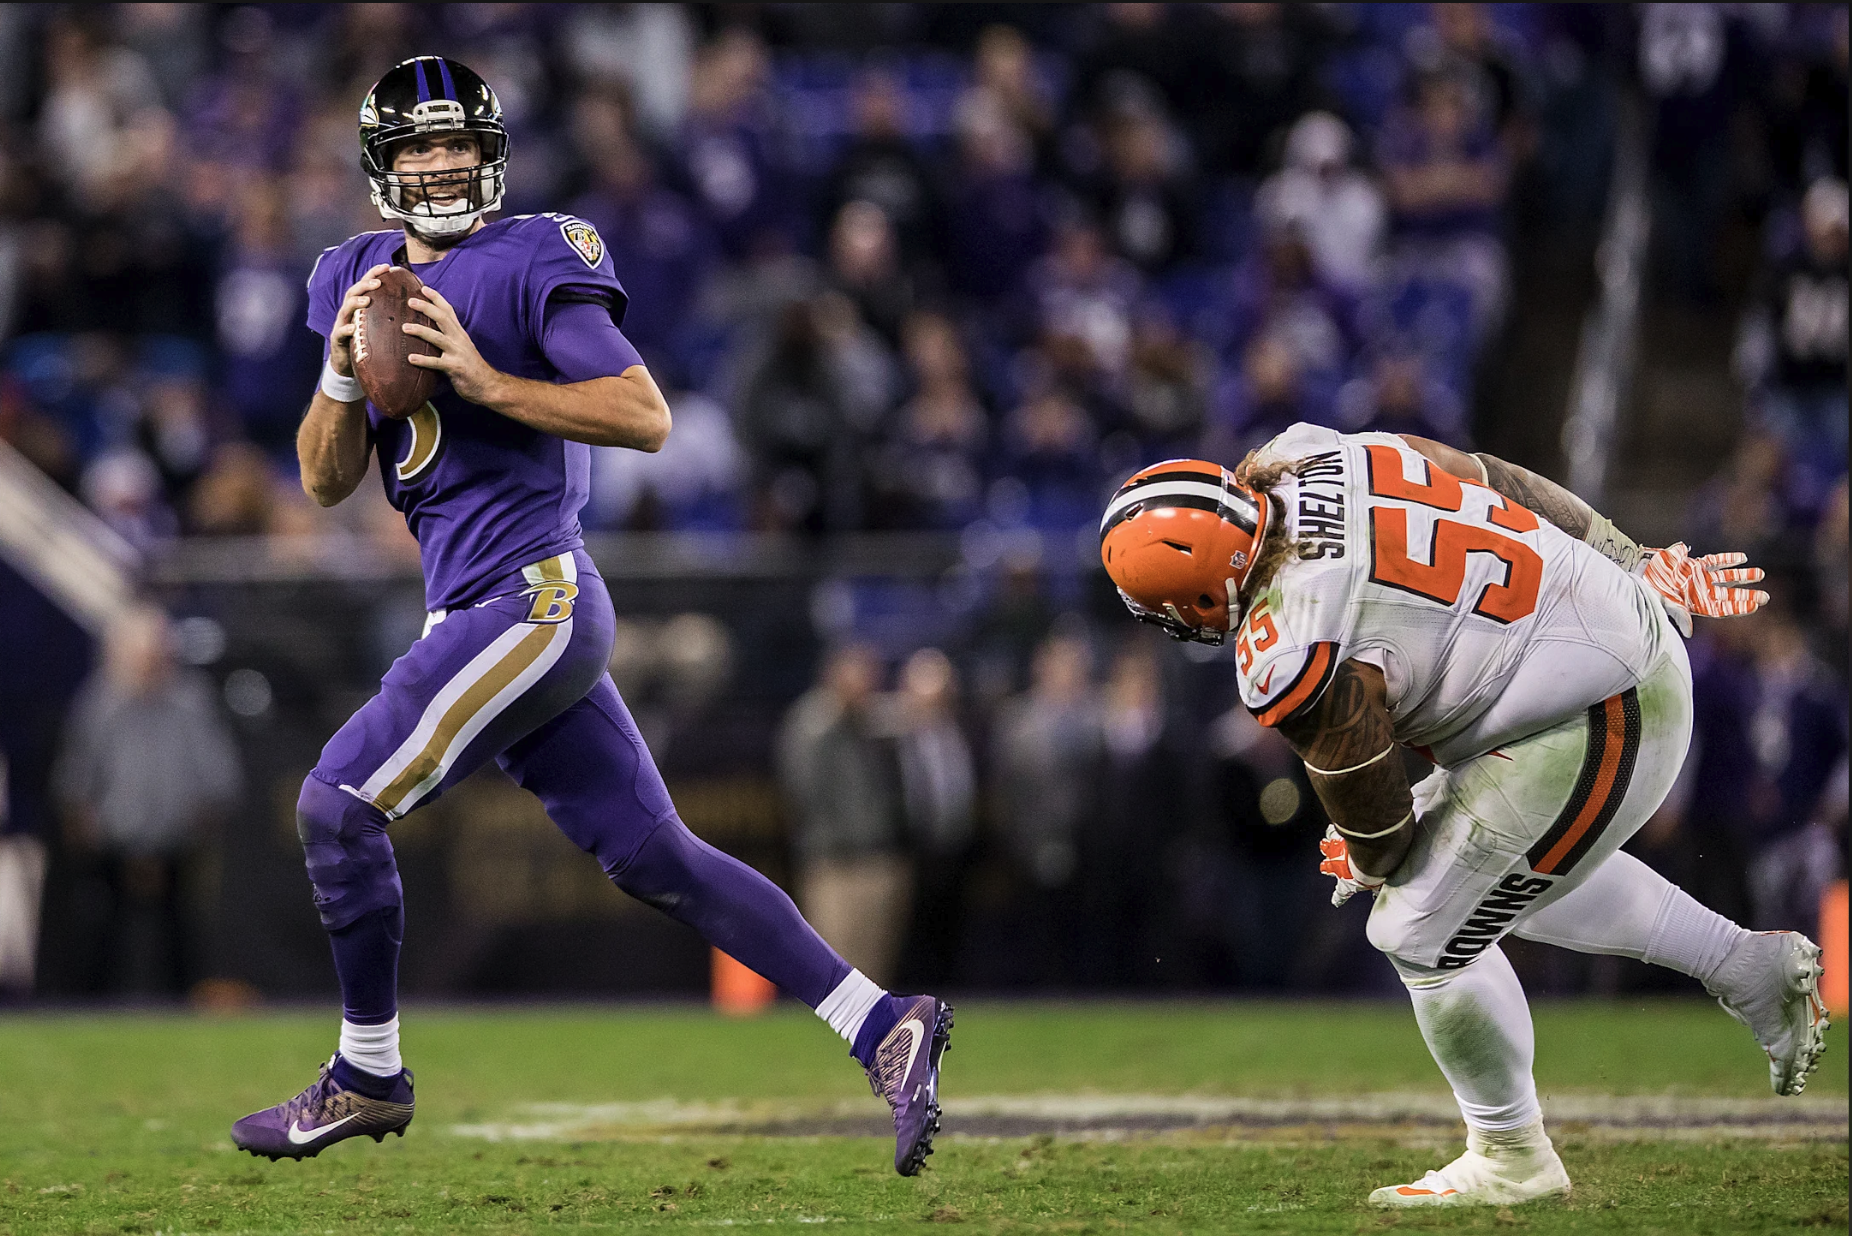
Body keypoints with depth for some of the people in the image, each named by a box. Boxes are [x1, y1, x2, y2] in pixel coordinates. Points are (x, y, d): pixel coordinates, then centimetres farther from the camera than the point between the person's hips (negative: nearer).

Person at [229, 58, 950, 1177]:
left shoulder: (534, 264, -6)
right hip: (481, 614, 8)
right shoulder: (363, 280, 16)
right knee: (656, 859, 6)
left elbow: (647, 418, -15)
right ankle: (884, 1028, 8)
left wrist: (486, 381, -20)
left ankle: (369, 1077, 6)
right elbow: (327, 481, 13)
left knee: (340, 804, -8)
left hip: (532, 598, -8)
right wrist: (342, 373, -6)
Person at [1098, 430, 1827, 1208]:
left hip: (1591, 731, -10)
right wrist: (1637, 566, 19)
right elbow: (1509, 488, 8)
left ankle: (1511, 1158, 20)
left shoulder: (1292, 660, -26)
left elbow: (1366, 795, -9)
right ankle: (1753, 968, 34)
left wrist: (1368, 864, 15)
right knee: (1517, 870, 29)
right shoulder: (1311, 456, -3)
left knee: (1426, 932, 3)